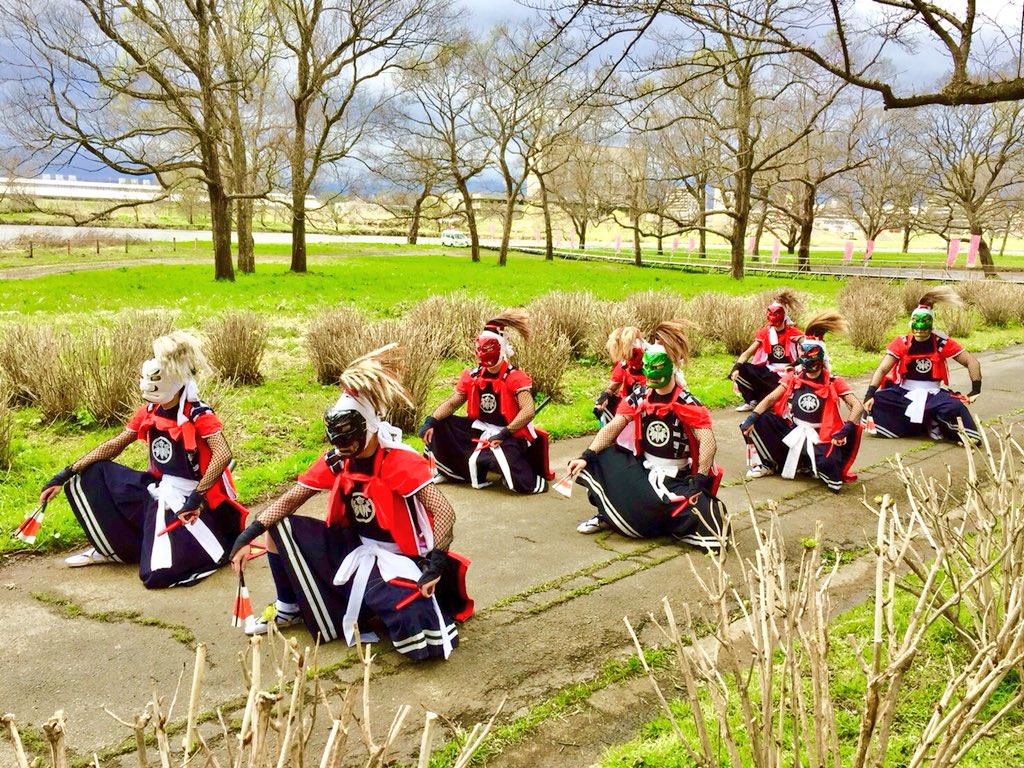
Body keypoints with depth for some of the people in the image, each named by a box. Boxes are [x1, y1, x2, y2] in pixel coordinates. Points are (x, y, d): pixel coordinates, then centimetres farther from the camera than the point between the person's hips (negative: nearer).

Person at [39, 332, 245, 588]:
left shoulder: (198, 415, -19)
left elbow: (223, 455, -32)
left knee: (158, 574, -24)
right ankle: (115, 548, 11)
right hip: (157, 492, 7)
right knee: (88, 475, 4)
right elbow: (113, 446, 6)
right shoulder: (149, 413, 2)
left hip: (188, 503, -7)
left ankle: (226, 545, 1)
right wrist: (64, 476, 1)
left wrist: (196, 498, -37)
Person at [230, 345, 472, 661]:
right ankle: (288, 609, 18)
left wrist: (435, 566, -38)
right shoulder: (336, 461, -4)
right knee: (279, 526, -2)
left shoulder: (400, 461, -24)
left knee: (421, 645, -29)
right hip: (354, 547, 7)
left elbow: (444, 513, -29)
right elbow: (289, 501, 1)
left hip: (399, 558, -6)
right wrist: (248, 535, -11)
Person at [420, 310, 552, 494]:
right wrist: (431, 421, -14)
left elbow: (528, 412, -25)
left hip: (508, 436, -6)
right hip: (479, 429, 7)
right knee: (438, 426, -3)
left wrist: (505, 434, -31)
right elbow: (452, 403, 3)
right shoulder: (472, 376, 1)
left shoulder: (516, 378, -16)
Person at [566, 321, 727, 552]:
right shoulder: (639, 399, -1)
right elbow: (612, 428, -6)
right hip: (642, 468, 5)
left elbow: (707, 441, -24)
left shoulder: (687, 404, -16)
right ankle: (606, 515, 9)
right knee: (595, 462, -10)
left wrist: (699, 481, -31)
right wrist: (586, 457, -17)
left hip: (677, 478, -4)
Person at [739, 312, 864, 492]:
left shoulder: (833, 383, -5)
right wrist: (751, 418, -18)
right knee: (760, 421, -17)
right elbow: (771, 399, -3)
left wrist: (846, 429, -27)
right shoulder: (793, 377, 2)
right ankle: (771, 464, 1)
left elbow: (857, 406, -10)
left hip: (818, 437, -4)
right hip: (790, 429, 4)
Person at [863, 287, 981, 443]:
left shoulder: (942, 343, -7)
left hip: (933, 394, -1)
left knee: (955, 407, -31)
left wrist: (975, 390, -16)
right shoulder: (901, 343, -6)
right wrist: (870, 394, -24)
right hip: (903, 393, 2)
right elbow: (882, 369, -11)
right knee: (875, 401, -23)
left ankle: (934, 424, 2)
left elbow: (972, 362, -4)